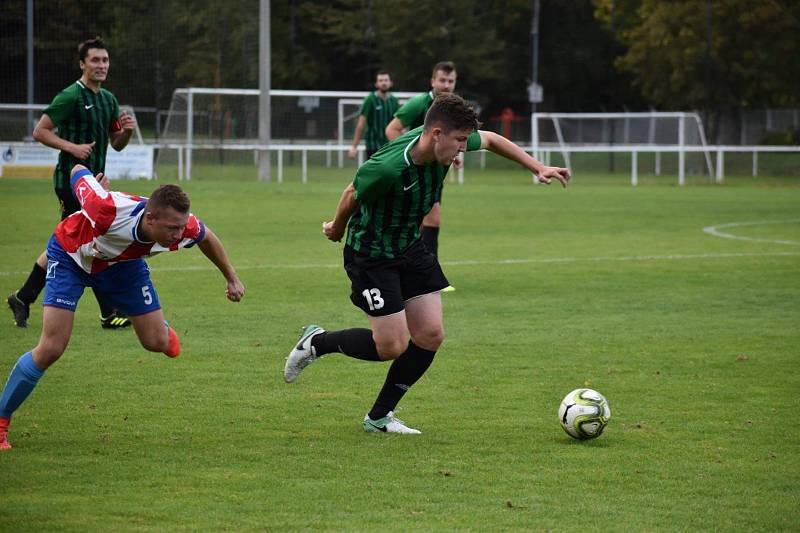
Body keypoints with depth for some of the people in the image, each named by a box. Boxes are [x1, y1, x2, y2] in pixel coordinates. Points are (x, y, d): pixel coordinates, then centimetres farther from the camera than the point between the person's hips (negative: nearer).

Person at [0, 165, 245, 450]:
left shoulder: (183, 227, -33)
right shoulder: (108, 211, -46)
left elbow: (206, 237, -5)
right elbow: (79, 172, -25)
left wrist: (231, 278, 8)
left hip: (122, 264, 4)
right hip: (70, 256, -4)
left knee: (158, 343, 4)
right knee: (51, 349, -14)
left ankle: (162, 328, 46)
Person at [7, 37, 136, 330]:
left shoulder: (109, 99, 14)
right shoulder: (71, 96, -11)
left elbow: (116, 144, 19)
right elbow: (39, 131, -11)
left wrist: (127, 131, -2)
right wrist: (72, 147, -20)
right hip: (73, 180, -9)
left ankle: (22, 299, 21)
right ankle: (109, 314, -5)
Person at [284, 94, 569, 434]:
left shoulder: (444, 141, -15)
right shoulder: (387, 169, -35)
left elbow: (490, 140, 7)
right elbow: (352, 195, -13)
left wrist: (539, 168, 5)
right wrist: (337, 230, 7)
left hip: (410, 247, 7)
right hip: (371, 253, -7)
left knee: (430, 336, 0)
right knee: (392, 346, -9)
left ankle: (380, 417, 13)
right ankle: (317, 343, 16)